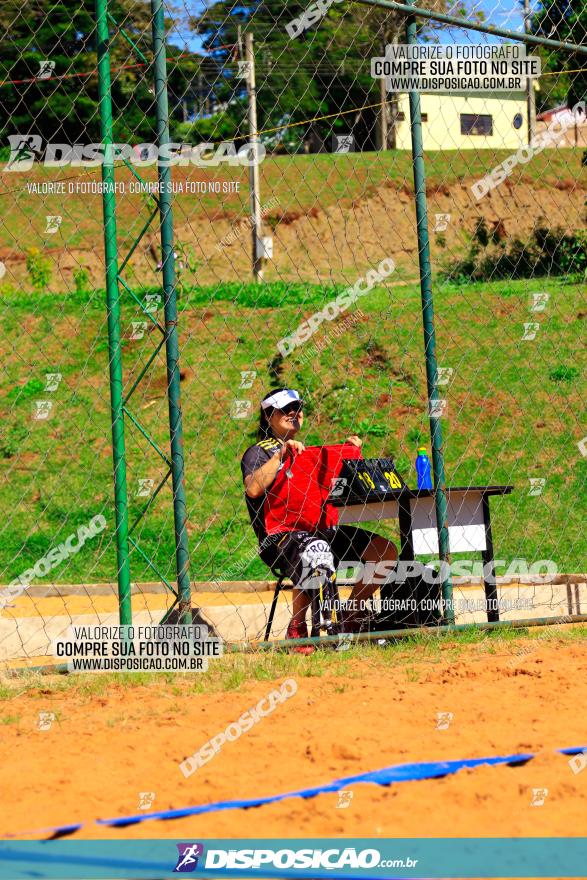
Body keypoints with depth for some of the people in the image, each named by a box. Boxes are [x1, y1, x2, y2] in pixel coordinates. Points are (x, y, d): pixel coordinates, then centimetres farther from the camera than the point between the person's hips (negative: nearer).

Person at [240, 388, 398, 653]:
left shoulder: (308, 452, 28)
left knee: (386, 550, -7)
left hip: (324, 529, 7)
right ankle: (296, 630, -25)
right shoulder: (259, 452, 4)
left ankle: (352, 615, 6)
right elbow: (253, 490, -18)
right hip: (282, 535, -7)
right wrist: (281, 455, -19)